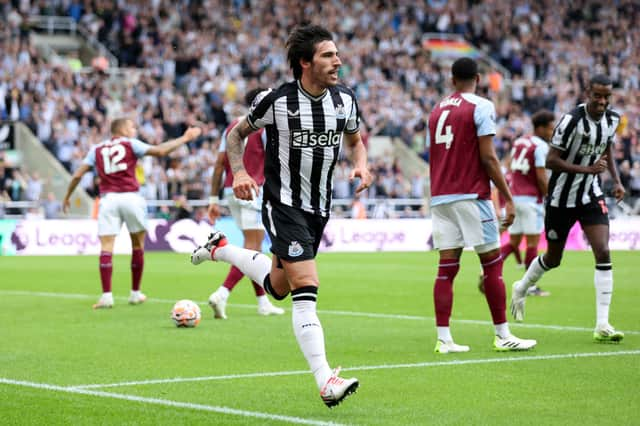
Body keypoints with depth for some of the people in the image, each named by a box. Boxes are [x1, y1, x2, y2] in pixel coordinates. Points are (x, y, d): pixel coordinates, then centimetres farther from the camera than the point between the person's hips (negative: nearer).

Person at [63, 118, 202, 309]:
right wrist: (184, 138, 6)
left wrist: (67, 197, 21)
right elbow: (160, 151, -3)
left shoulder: (97, 149, 15)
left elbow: (78, 175, 10)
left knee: (106, 248, -3)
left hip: (108, 198, 1)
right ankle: (135, 293, 19)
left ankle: (106, 295, -13)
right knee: (138, 245, 14)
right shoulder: (130, 144, 7)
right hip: (130, 198, -1)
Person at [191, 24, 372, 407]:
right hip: (283, 206, -6)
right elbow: (236, 134, 2)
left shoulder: (345, 100, 0)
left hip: (320, 209, 6)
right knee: (307, 291, -18)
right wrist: (239, 173, -13)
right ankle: (326, 382, -21)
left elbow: (356, 139, 19)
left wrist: (362, 164, -3)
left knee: (278, 287, 21)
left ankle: (222, 249, 46)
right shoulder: (276, 100, -13)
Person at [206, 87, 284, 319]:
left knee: (253, 247, 16)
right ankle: (222, 294, -23)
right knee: (251, 248, -9)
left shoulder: (232, 126, 15)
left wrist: (214, 199, 12)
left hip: (231, 189, 8)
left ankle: (263, 302, 20)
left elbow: (219, 165, 11)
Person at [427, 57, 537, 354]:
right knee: (492, 264, 2)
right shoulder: (481, 107, -4)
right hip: (471, 196, -6)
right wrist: (508, 198, -7)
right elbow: (487, 157, -10)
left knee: (447, 268, 4)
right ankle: (503, 336, 5)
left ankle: (443, 339, -1)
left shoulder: (436, 110, 15)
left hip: (440, 197, 6)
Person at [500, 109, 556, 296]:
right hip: (531, 199, -7)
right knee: (533, 241, -1)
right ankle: (530, 286, 1)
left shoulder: (518, 142, 13)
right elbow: (541, 177, -15)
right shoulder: (541, 146, -10)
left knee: (513, 242, 12)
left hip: (514, 196, 7)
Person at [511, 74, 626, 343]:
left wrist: (616, 180, 6)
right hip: (562, 198, -4)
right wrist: (588, 169, -29)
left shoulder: (612, 119, -1)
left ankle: (602, 325, -12)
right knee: (553, 259, 12)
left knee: (603, 254, -13)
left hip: (591, 195, 4)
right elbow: (551, 161, -21)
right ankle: (521, 289, 44)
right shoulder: (572, 120, -22)